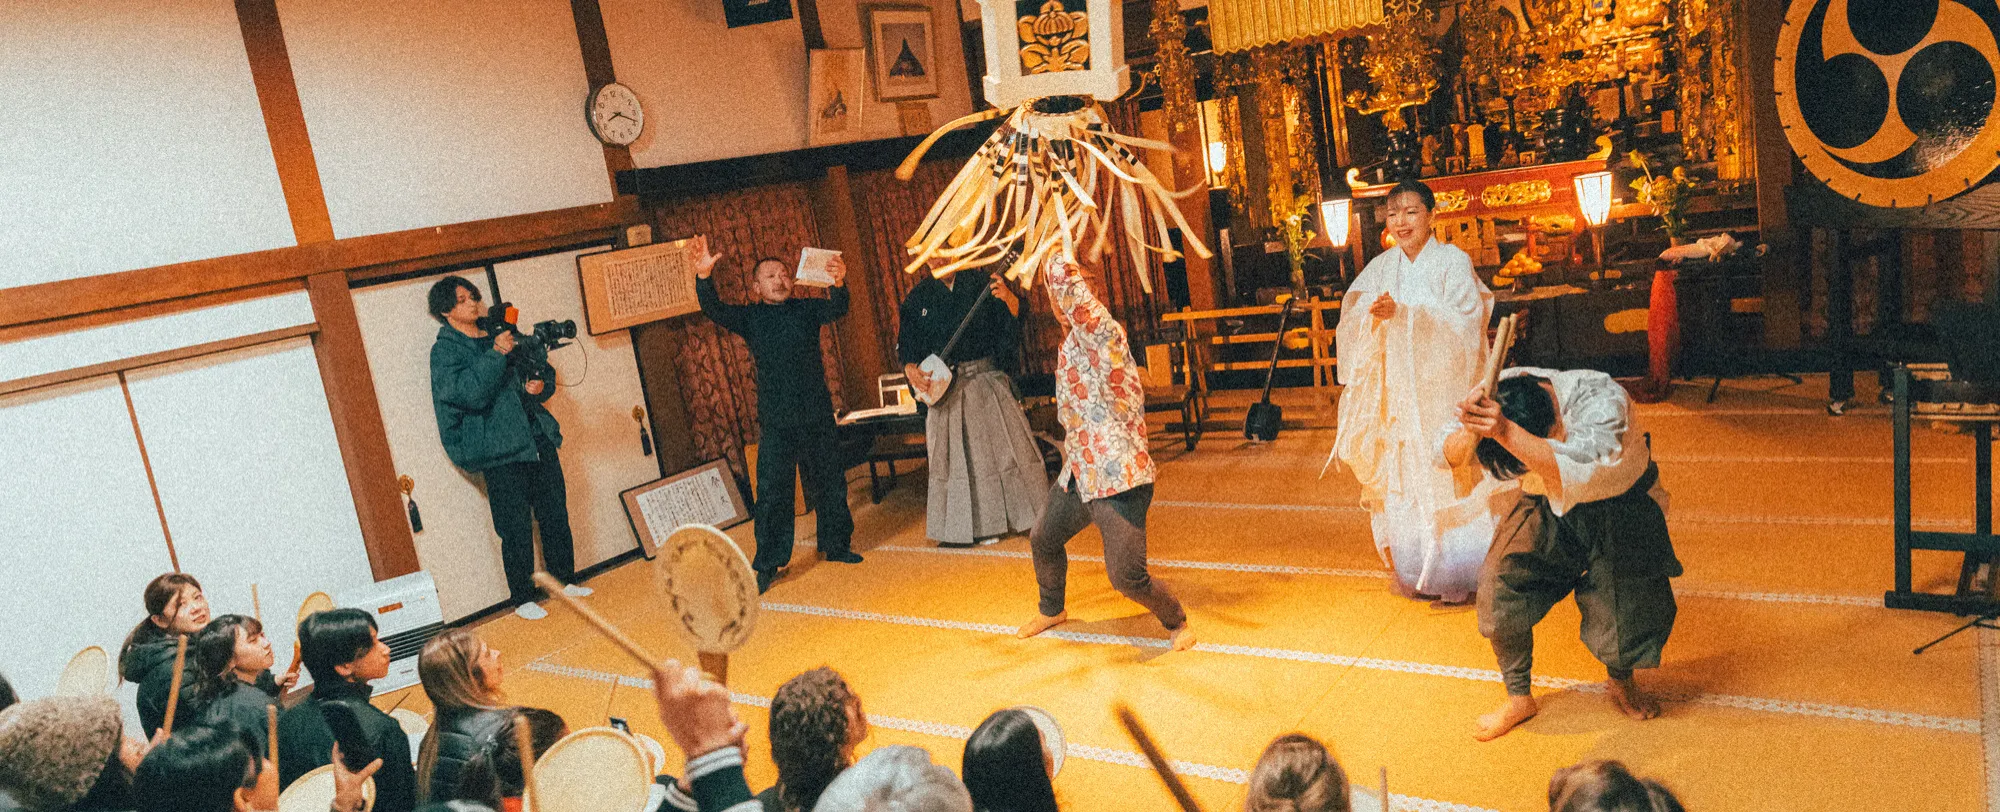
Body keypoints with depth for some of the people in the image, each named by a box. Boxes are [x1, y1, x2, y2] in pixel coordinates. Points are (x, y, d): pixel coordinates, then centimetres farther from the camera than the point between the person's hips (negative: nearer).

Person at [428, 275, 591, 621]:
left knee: (555, 515, 11)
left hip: (539, 439, 6)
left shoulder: (499, 335, 14)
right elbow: (471, 394, -20)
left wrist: (541, 384, 0)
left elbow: (543, 370, 22)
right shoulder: (445, 351, -4)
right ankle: (522, 597, 10)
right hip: (500, 451, -6)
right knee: (516, 528, -3)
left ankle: (565, 580, 25)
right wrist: (496, 355, -24)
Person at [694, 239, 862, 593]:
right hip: (776, 422, -2)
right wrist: (703, 277, -27)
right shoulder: (750, 318, 6)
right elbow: (715, 310, -8)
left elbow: (836, 310, -11)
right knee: (772, 492, -4)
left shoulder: (807, 309, 7)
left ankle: (836, 544, 29)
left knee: (829, 483, 12)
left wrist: (838, 283, -34)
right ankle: (768, 565, 3)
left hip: (817, 416, 2)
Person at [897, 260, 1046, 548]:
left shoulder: (981, 281, 1)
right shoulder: (918, 297, 6)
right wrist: (910, 369, -10)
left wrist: (1008, 298, -23)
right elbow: (905, 344, 9)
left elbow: (1016, 318, -2)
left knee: (1009, 446, 2)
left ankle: (1030, 515, 15)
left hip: (987, 377, -1)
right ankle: (970, 528, 15)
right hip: (944, 387, 2)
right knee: (955, 458, 4)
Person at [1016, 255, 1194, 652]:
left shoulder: (1101, 332, -19)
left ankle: (1177, 622, 20)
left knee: (1127, 577, -10)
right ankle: (1051, 610, 51)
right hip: (1078, 474, 10)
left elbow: (1062, 275, -29)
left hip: (1118, 479, -10)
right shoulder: (1071, 340, 10)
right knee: (1043, 541, 25)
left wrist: (1060, 259, -12)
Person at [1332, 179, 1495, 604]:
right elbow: (1352, 321, 0)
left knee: (1444, 478, -3)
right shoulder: (1380, 269, 10)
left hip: (1442, 390, -4)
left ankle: (1456, 573, 9)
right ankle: (1417, 572, 15)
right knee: (1401, 480, 4)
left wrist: (1402, 313, -26)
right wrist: (1372, 313, -24)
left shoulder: (1453, 262, -2)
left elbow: (1461, 322, -14)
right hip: (1396, 392, 4)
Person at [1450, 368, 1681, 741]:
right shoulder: (1502, 392, -24)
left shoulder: (1603, 399, -37)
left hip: (1618, 509, -2)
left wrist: (1506, 432, -66)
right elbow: (1448, 452, -24)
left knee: (1631, 610, -10)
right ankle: (1518, 698, 5)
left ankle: (1621, 682, 27)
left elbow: (1576, 470, -53)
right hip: (1547, 507, 3)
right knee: (1500, 580, -17)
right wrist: (1470, 429, -48)